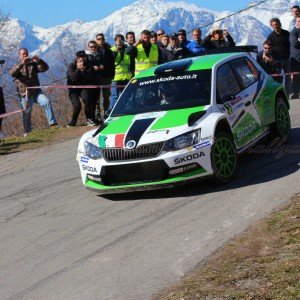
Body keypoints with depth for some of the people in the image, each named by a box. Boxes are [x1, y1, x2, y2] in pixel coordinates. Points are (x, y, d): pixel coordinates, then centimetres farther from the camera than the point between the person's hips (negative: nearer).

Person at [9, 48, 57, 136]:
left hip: (36, 92, 1)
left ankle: (52, 122, -21)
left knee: (46, 102, -22)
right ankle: (27, 132, 15)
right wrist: (22, 64, -30)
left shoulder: (33, 64, 12)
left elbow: (45, 68, 0)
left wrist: (39, 61, -21)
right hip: (25, 94, -1)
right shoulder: (17, 66, 7)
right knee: (26, 114, 2)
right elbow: (12, 73, -17)